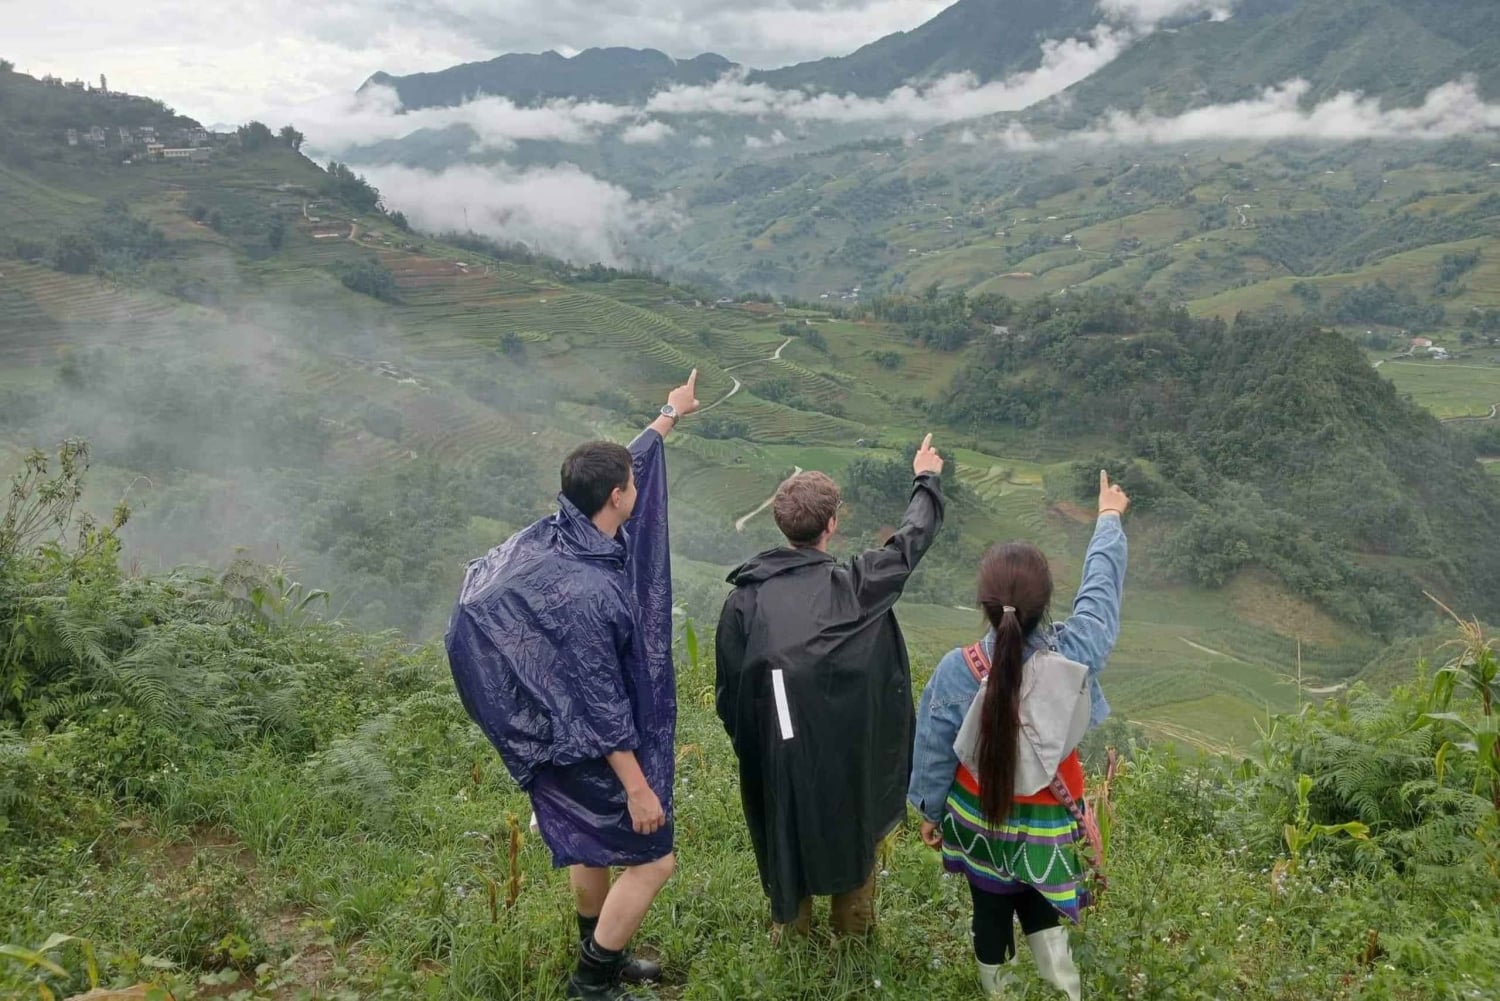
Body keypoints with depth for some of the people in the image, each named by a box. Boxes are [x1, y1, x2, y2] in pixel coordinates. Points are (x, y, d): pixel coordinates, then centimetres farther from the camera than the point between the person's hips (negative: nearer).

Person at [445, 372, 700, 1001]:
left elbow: (621, 469, 10)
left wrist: (669, 417, 24)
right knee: (651, 861, 7)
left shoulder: (560, 533, -9)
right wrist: (637, 787, -20)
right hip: (592, 753, -9)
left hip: (565, 734, 9)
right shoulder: (584, 593, -36)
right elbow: (601, 705, -29)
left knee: (592, 848, 26)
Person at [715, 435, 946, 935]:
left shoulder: (746, 597, -10)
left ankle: (792, 923, 41)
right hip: (850, 746, -1)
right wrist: (927, 480, 20)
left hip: (777, 750, 1)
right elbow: (913, 538, 3)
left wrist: (747, 744, 11)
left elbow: (729, 687, -6)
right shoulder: (855, 584, -13)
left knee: (787, 831, 23)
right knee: (855, 826, 23)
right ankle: (853, 924, 41)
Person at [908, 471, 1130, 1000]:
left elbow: (934, 754, -12)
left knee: (991, 911, 22)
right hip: (1046, 824, 0)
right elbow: (1101, 583, -8)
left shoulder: (956, 671, -28)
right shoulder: (1077, 653, -27)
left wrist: (929, 812, 7)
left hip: (978, 820, 0)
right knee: (1038, 908, 26)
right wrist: (1109, 518, 10)